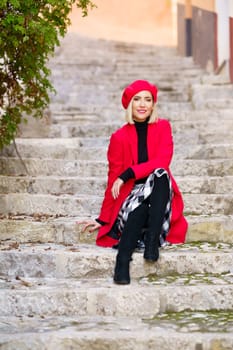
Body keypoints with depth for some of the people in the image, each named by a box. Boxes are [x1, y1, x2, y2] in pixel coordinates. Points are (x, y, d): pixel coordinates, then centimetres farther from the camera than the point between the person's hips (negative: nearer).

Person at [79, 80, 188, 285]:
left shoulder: (163, 127, 5)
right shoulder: (119, 137, 4)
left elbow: (162, 161, -11)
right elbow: (113, 179, 7)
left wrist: (127, 175, -20)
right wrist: (102, 219, 4)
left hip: (160, 201, 1)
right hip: (131, 198, 0)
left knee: (160, 174, -32)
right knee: (139, 203, -36)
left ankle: (152, 240, -38)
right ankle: (122, 261, -44)